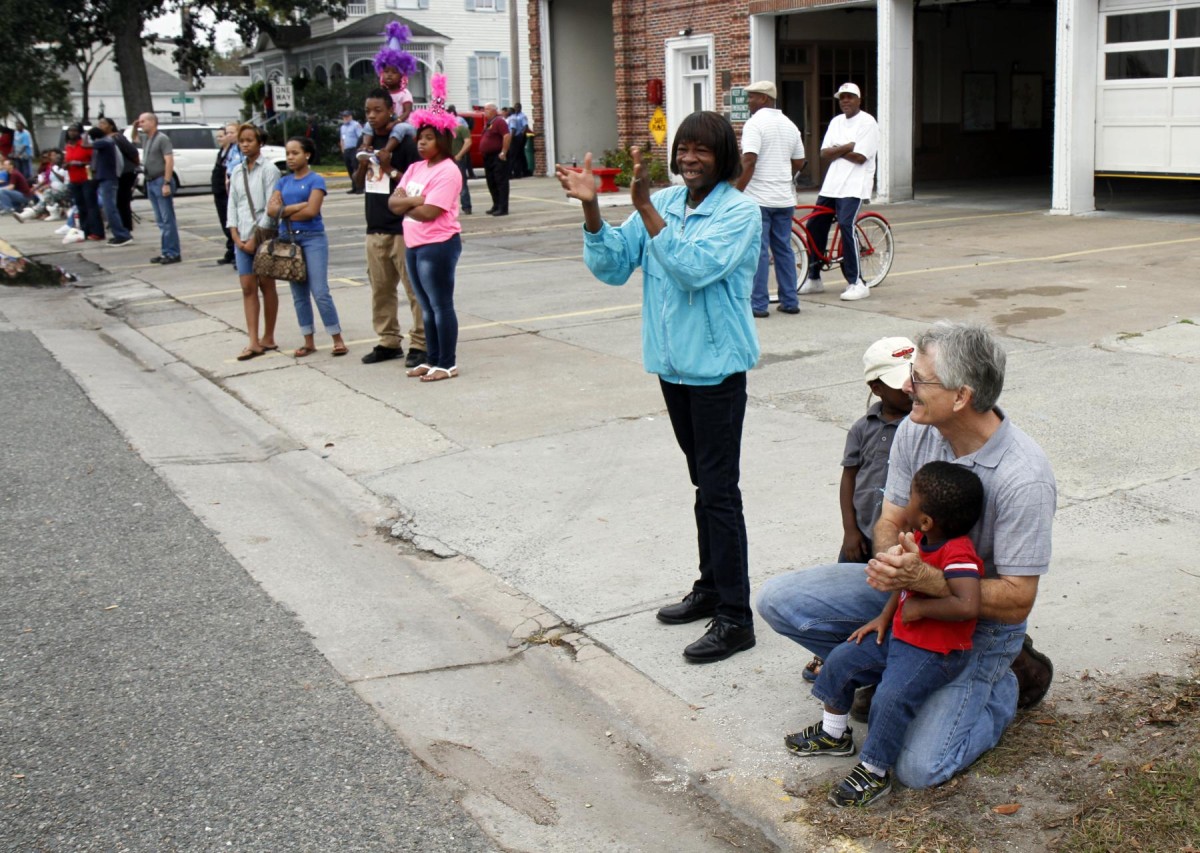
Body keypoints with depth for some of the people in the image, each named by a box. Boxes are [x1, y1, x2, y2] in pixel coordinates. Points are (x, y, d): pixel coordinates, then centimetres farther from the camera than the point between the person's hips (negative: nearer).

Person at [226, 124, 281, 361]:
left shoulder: (269, 170, -5)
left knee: (266, 286, 5)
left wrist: (256, 238, -12)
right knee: (248, 287, 0)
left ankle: (268, 338, 15)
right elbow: (232, 205, 10)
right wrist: (236, 236, -1)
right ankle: (254, 342, 0)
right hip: (242, 237, 5)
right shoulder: (237, 171, 11)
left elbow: (270, 207, -10)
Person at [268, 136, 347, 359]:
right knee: (299, 294, 8)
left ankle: (338, 339, -1)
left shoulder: (316, 180, -3)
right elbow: (271, 209, 0)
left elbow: (311, 211, -15)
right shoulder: (283, 181, 12)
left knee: (320, 292, -9)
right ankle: (309, 342, 15)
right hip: (288, 239, 6)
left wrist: (284, 211, -3)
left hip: (313, 238, -6)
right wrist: (298, 206, -11)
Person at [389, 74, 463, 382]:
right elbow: (393, 201, 4)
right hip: (414, 246, 9)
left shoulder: (447, 171, -13)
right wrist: (413, 200, -14)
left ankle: (447, 363, 6)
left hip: (438, 246, -9)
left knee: (441, 305, -1)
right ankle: (432, 358, 24)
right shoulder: (415, 168, 12)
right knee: (427, 307, 15)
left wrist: (404, 205, -5)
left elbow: (428, 213, -21)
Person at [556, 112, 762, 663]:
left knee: (719, 489, -5)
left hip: (716, 365, -6)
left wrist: (645, 207, -25)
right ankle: (711, 586, 32)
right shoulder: (662, 203, 6)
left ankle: (735, 617, 2)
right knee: (704, 482, 18)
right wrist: (591, 209, -12)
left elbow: (694, 268, -25)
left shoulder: (740, 212, -10)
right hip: (672, 363, 6)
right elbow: (612, 267, 1)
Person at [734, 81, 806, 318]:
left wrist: (737, 192, -16)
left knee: (758, 251, -3)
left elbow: (749, 161, -20)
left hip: (758, 198, -7)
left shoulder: (755, 123, -10)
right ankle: (790, 301, 15)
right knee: (784, 249, 12)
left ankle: (758, 304, -1)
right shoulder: (789, 124, 12)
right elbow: (799, 162, 16)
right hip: (784, 198, 7)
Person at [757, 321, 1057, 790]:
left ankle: (1007, 683, 11)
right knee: (778, 599, -9)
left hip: (978, 619, -5)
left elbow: (1016, 603, -26)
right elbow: (890, 522, -3)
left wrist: (923, 577, -39)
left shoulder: (1024, 478, -30)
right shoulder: (916, 430, -13)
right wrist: (889, 562, -28)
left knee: (919, 767, -16)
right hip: (908, 587, 6)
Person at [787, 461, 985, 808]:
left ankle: (874, 772, -6)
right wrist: (884, 617, 8)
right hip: (898, 635, 10)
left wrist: (920, 607, -30)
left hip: (934, 653, -10)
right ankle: (835, 733, 31)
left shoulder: (958, 555, -29)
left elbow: (967, 606, -42)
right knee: (842, 660, 11)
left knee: (891, 698, -26)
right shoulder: (919, 539, -1)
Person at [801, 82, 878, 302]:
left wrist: (837, 150, -4)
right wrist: (846, 147, -9)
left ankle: (856, 283, -14)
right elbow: (825, 154, 6)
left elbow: (860, 157, -16)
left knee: (846, 225, -21)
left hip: (853, 186, -8)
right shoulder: (836, 122, 16)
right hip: (831, 184, 8)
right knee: (814, 225, 7)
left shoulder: (867, 122, -6)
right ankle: (813, 279, 20)